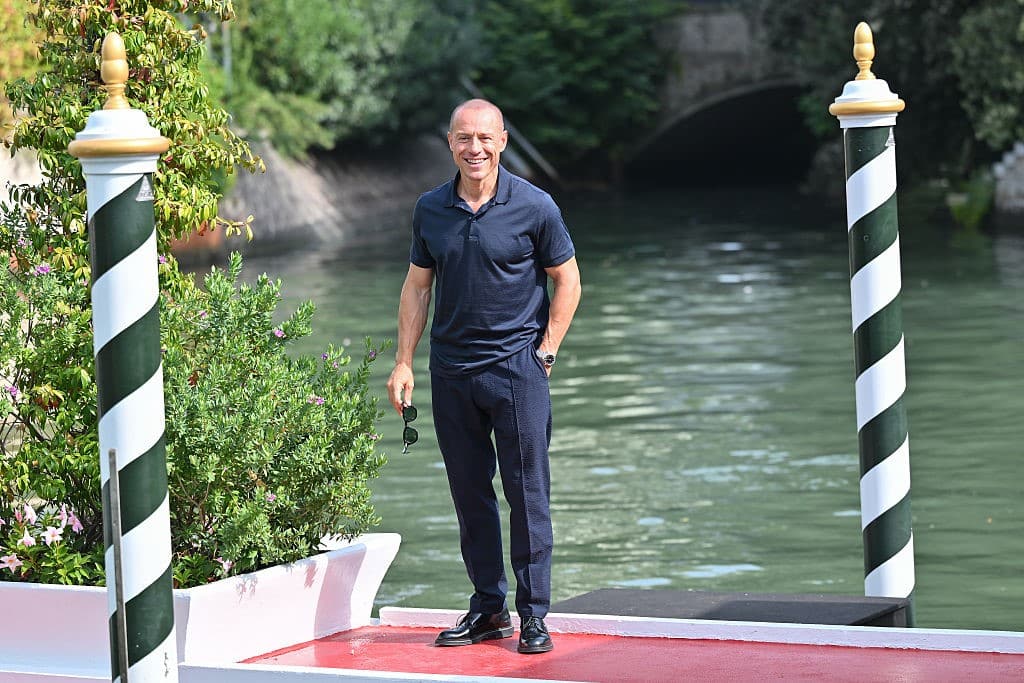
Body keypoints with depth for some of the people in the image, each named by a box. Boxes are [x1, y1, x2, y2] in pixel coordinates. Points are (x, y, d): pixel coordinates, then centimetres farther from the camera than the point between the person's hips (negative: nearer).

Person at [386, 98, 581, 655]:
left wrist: (546, 351, -3)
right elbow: (417, 286, 12)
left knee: (528, 493, -2)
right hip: (451, 370, 4)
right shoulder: (430, 210, 5)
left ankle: (533, 613, 5)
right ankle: (487, 608, 17)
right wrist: (403, 363, 6)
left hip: (517, 366, -4)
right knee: (470, 494, 8)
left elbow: (566, 280, 3)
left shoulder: (534, 207, -5)